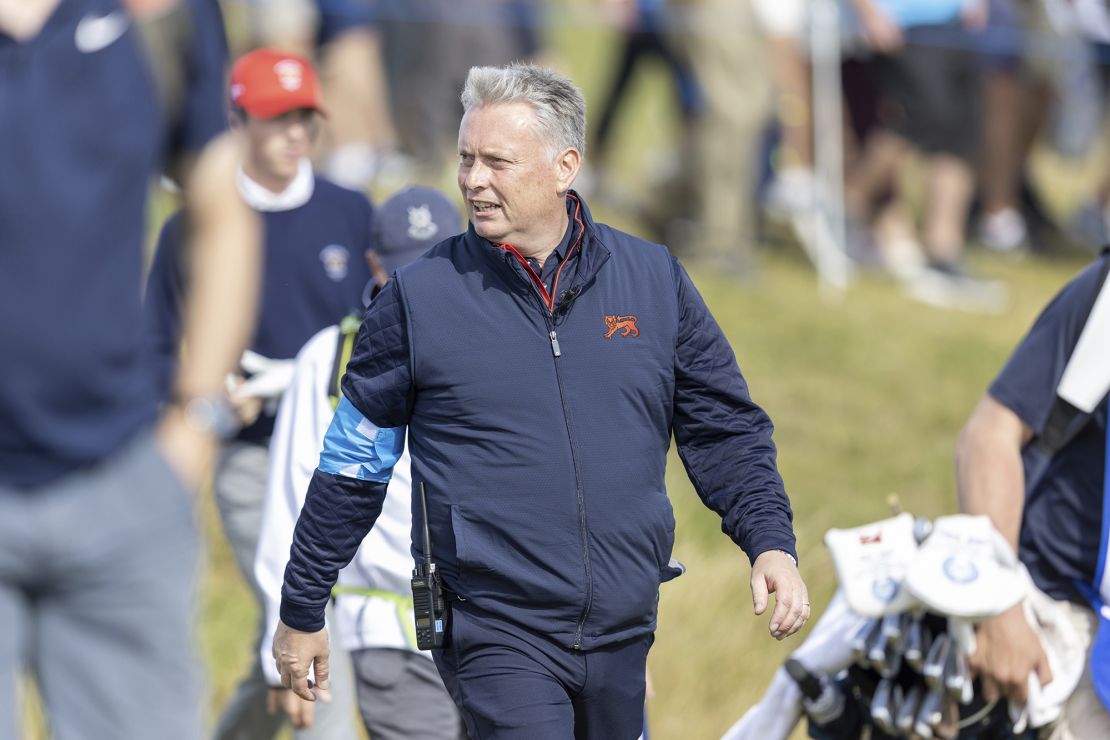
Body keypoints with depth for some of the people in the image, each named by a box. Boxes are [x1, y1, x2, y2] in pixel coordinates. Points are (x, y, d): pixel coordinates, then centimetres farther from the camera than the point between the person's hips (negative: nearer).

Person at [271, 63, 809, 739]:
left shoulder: (655, 281, 5)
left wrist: (771, 544, -3)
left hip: (624, 633, 3)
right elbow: (352, 465, 7)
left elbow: (724, 431, 12)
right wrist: (302, 612, 10)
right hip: (495, 636, -3)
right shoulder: (420, 296, -1)